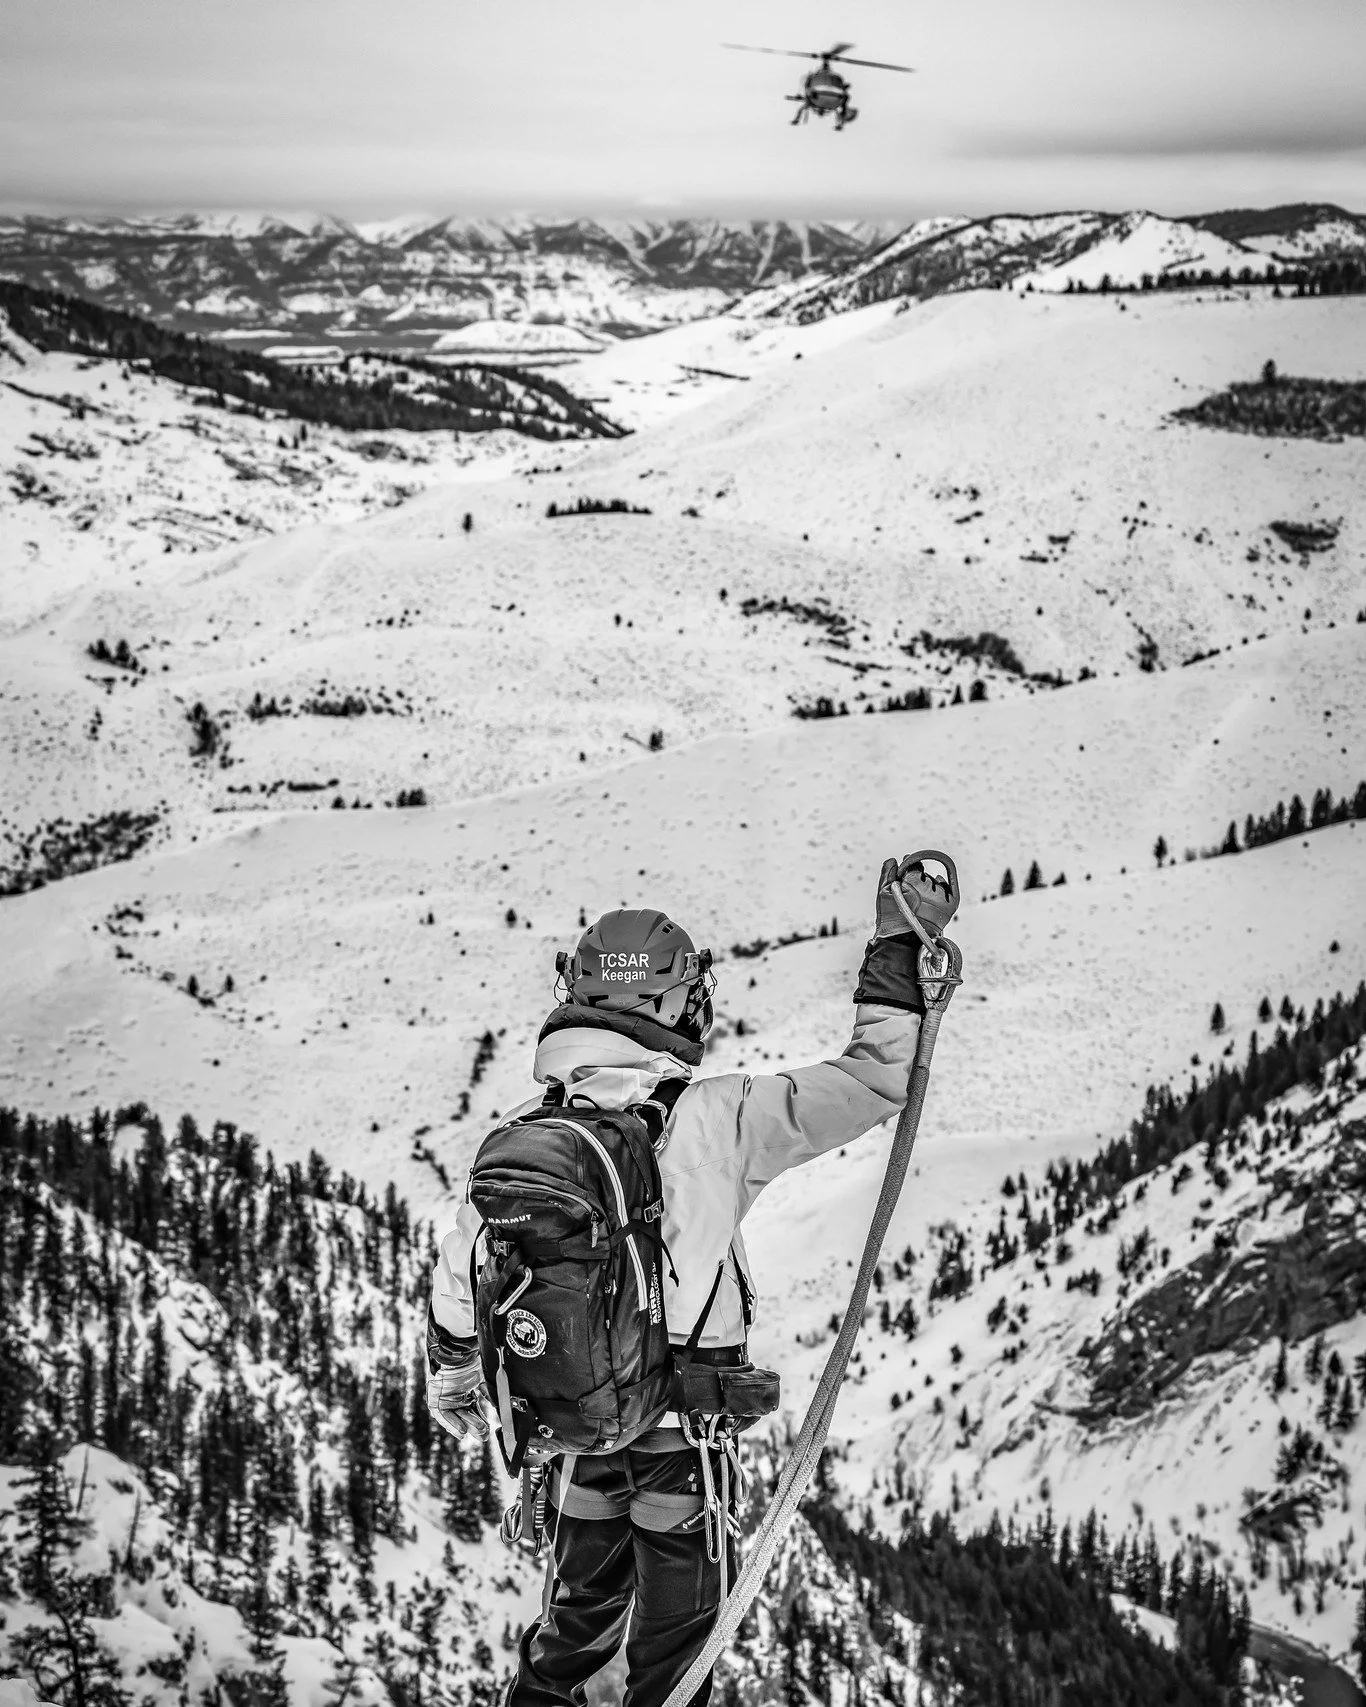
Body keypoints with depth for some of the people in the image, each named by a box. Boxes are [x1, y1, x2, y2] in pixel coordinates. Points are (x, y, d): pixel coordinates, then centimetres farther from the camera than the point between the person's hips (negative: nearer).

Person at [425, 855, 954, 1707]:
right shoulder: (719, 1119, -21)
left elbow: (458, 1276, 2)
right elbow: (875, 1079, -16)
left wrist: (451, 1374, 21)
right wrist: (899, 944, -7)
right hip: (680, 1422, -4)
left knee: (584, 1590, 28)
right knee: (677, 1615, 18)